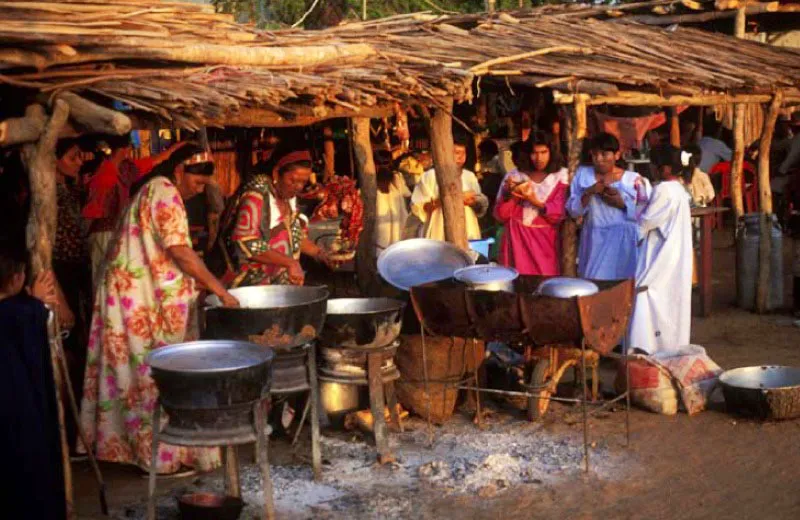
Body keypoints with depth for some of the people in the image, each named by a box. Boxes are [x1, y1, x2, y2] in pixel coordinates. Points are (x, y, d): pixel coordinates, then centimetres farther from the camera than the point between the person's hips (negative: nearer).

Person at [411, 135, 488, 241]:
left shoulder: (470, 176, 16)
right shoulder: (430, 176, 2)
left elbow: (482, 207, 18)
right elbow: (417, 207, -4)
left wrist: (474, 202, -3)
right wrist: (439, 200, -16)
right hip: (439, 238, -4)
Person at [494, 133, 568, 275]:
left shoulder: (560, 177, 0)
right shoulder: (515, 176, 4)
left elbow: (559, 214, -8)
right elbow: (501, 216, 2)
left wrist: (536, 202, -21)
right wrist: (508, 194, -15)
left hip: (545, 242, -1)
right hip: (518, 241, 1)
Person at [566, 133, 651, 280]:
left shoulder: (634, 179, 2)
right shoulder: (583, 174, 9)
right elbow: (573, 211, 4)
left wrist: (622, 203, -13)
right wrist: (589, 193, -12)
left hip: (622, 242, -2)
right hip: (593, 241, 2)